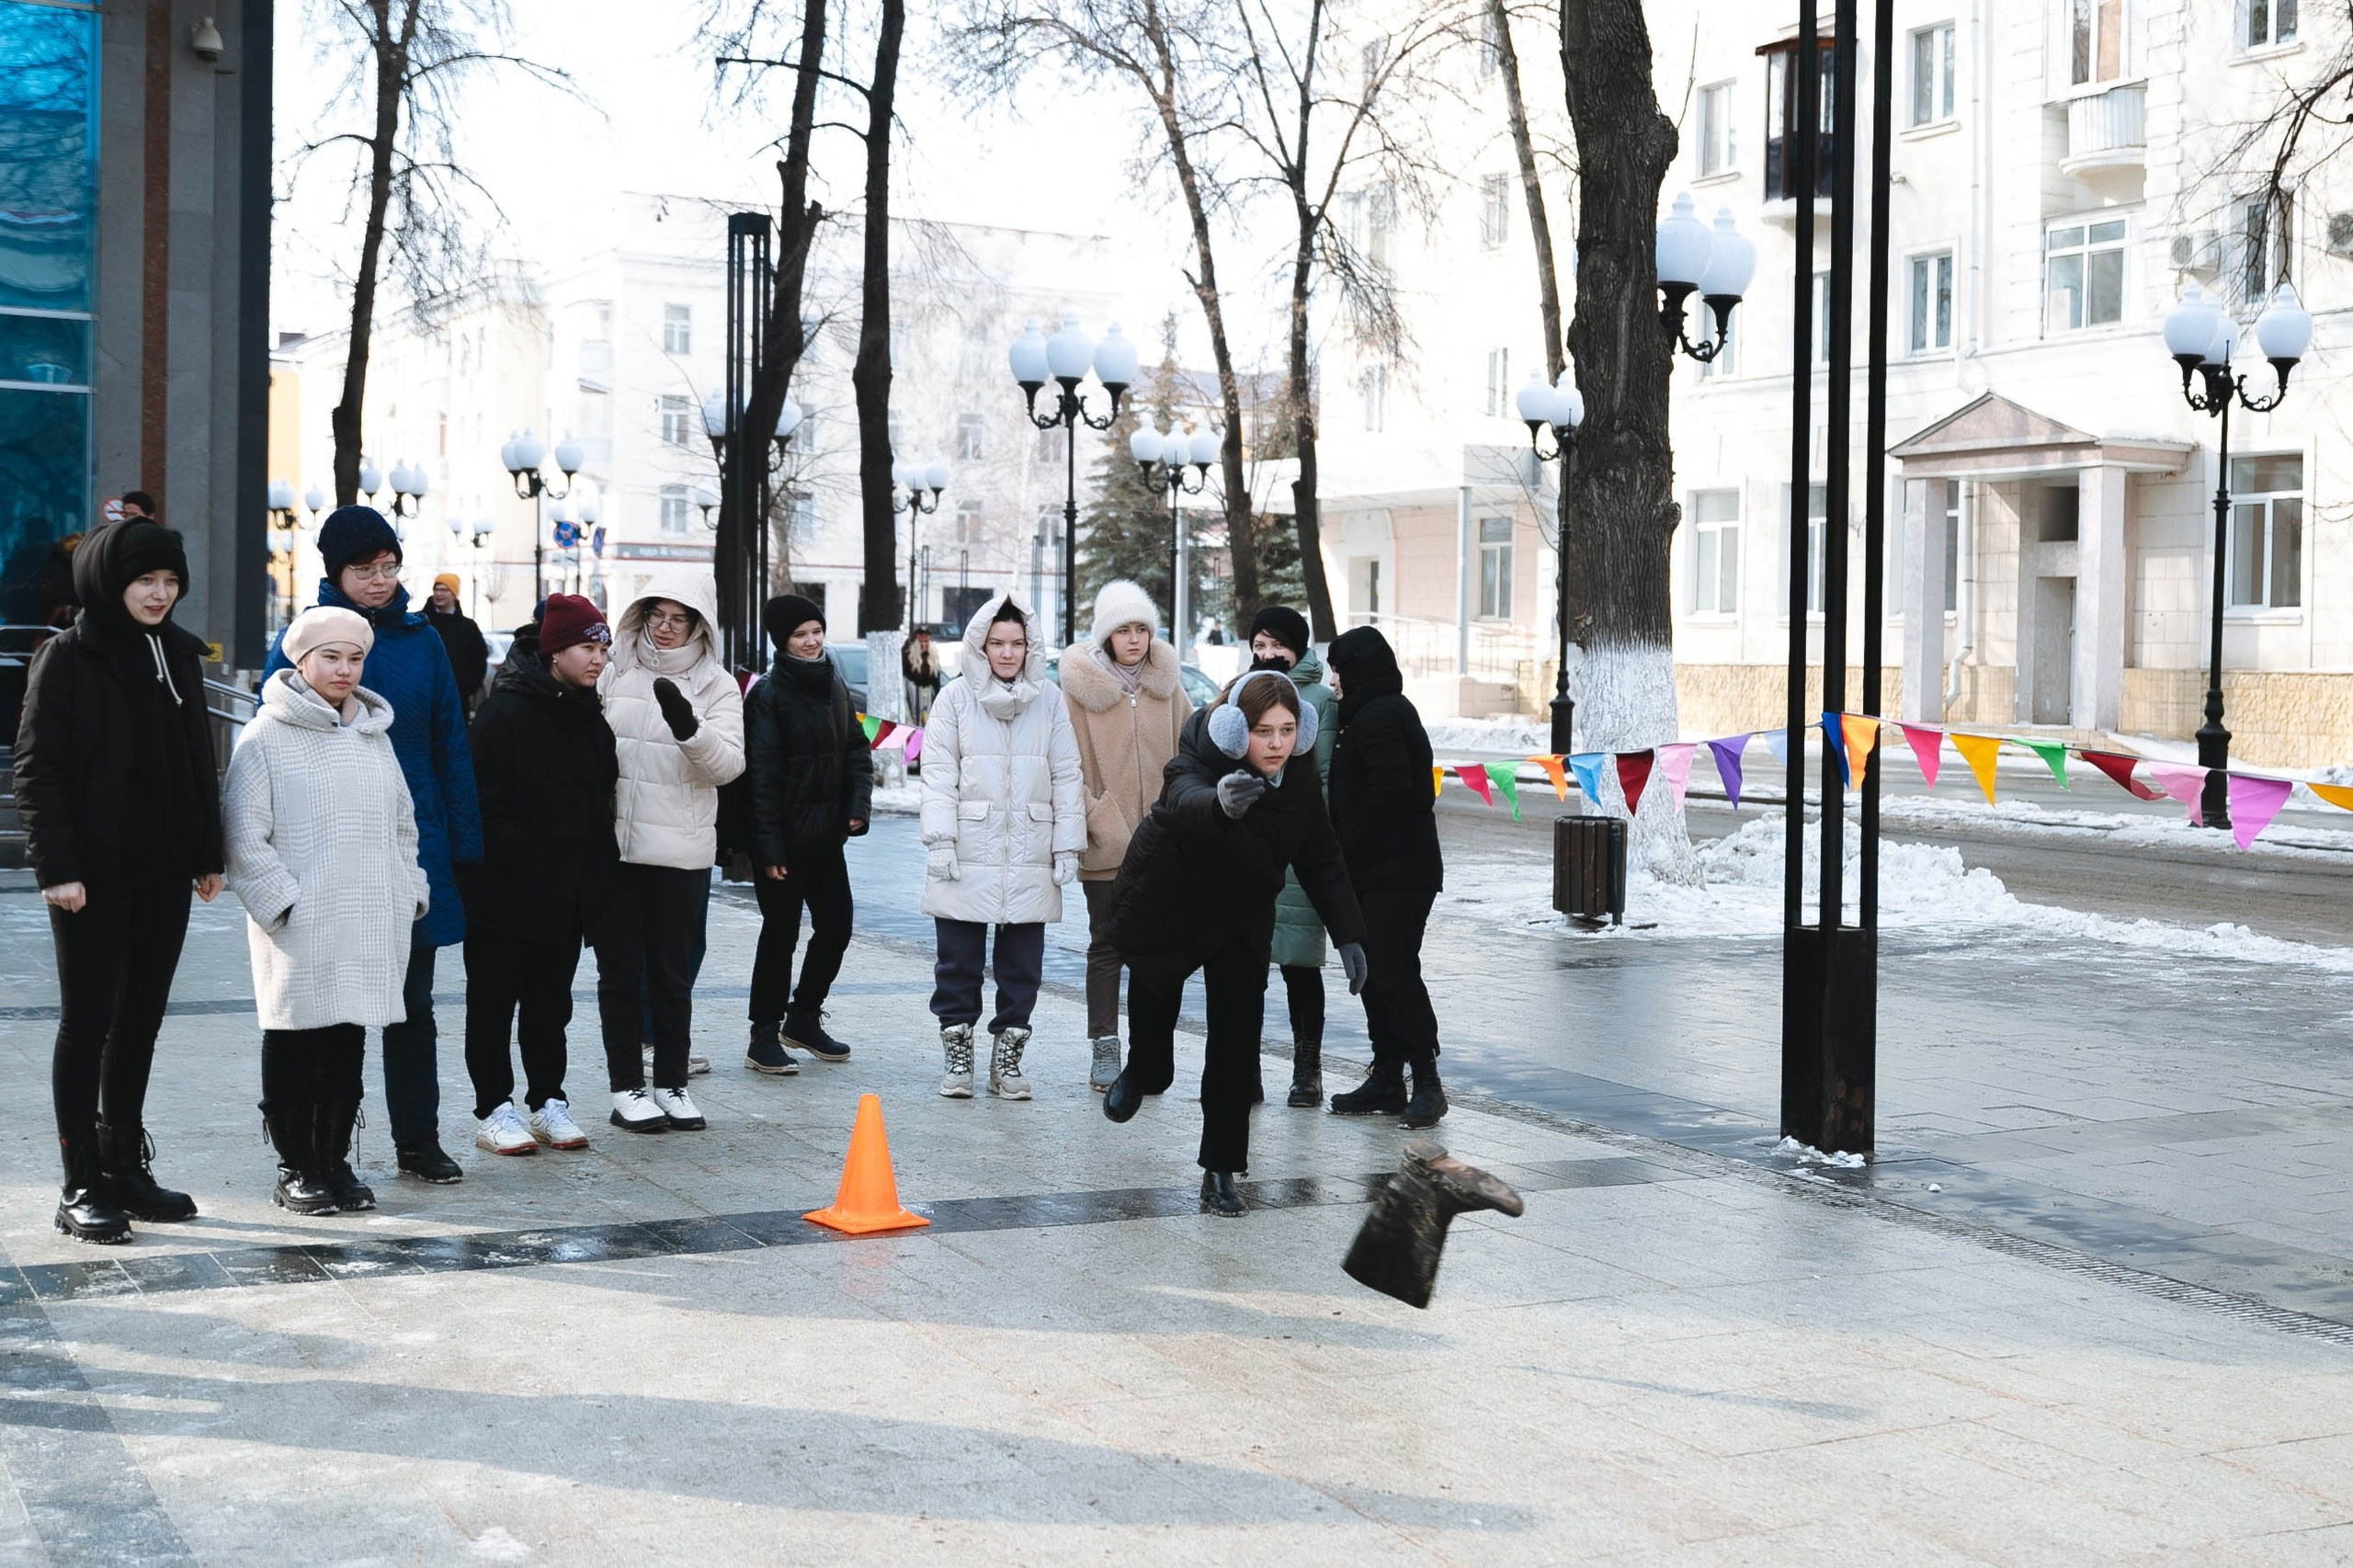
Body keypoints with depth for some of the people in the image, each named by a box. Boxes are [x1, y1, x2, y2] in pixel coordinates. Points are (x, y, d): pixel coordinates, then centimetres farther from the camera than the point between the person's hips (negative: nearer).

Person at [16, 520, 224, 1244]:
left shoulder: (179, 654, 10)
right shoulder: (67, 658, -7)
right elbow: (37, 769, -10)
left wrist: (210, 853, 11)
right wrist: (56, 866, -17)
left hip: (164, 870, 6)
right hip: (95, 872, -6)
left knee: (141, 1022, 11)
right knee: (88, 1023, 0)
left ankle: (125, 1168, 22)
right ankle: (81, 1187, 5)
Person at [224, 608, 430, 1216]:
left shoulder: (374, 734, 16)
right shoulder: (267, 736, -4)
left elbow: (402, 824, 22)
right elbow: (244, 833, -8)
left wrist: (407, 893, 13)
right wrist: (279, 903, -13)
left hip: (371, 926, 5)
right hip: (299, 927, -5)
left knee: (349, 1041, 10)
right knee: (294, 1042, 2)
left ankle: (335, 1160, 20)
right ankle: (296, 1170, 11)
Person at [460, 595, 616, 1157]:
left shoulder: (589, 715, 12)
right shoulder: (507, 710, -12)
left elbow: (602, 795, 18)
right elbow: (484, 799, -16)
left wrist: (595, 872, 9)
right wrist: (510, 865, -20)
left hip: (566, 894, 7)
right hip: (504, 894, -7)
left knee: (551, 1004, 14)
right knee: (495, 1004, 3)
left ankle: (547, 1101, 23)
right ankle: (494, 1110, 10)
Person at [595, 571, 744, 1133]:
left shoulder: (717, 685, 2)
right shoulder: (615, 673, 7)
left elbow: (727, 764, -8)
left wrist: (688, 726, -26)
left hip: (681, 852, -1)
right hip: (613, 844, 1)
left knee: (673, 973, 7)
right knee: (620, 971, 5)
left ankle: (671, 1085, 18)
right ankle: (627, 1088, 12)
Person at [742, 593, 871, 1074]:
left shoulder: (835, 685, 10)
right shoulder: (768, 694, -11)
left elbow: (856, 747, 13)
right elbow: (762, 775, -15)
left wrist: (858, 803, -3)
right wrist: (769, 848, -19)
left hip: (826, 836, 7)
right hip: (786, 839, -7)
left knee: (836, 925, 12)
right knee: (781, 932, -1)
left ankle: (804, 1017, 30)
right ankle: (764, 1036, 10)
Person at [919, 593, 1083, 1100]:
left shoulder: (1049, 704, 7)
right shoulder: (956, 699, 2)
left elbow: (1067, 778, 8)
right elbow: (939, 774, 0)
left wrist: (1067, 846, 2)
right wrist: (939, 840, -9)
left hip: (1030, 863, 1)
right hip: (967, 859, -1)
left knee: (1022, 966, 5)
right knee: (958, 963, 4)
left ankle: (1007, 1059, 16)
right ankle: (957, 1057, 15)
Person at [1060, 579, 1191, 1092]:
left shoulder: (1166, 684, 6)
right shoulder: (1081, 687, -4)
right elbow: (1068, 764, -4)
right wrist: (1093, 818, -11)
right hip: (1104, 840, -3)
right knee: (1107, 944, 3)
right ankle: (1105, 1050, 8)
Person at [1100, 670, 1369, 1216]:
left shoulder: (1300, 782, -15)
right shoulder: (1200, 761, -30)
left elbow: (1323, 863, -4)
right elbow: (1185, 800, -54)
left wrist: (1348, 936, -12)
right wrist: (1220, 803, -78)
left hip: (1241, 916, 3)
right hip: (1165, 911, -2)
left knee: (1238, 1042, -7)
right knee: (1154, 1005, 18)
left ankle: (1220, 1169, 0)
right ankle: (1145, 1072, 54)